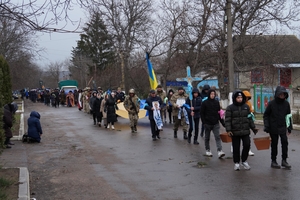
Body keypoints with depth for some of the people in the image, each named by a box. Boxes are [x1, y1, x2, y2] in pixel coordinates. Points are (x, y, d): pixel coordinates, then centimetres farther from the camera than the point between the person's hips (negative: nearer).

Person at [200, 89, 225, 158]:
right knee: (207, 138, 10)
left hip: (215, 124, 2)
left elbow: (219, 113, 13)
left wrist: (222, 122, 9)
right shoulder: (204, 103, -4)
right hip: (207, 123, -2)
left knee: (217, 137, -9)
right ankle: (208, 150, 24)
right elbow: (201, 113, -3)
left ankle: (219, 151, -15)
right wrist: (204, 123, -11)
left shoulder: (217, 102, 6)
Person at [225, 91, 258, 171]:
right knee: (236, 148, 4)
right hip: (235, 132, -3)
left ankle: (244, 161, 17)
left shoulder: (246, 107, 8)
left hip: (245, 131, 3)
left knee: (247, 145, -4)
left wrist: (253, 128, 13)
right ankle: (236, 163, 20)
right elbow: (227, 120, -7)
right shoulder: (230, 108, -4)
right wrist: (228, 130, -16)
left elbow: (249, 118, 15)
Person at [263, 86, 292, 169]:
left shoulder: (286, 104, 1)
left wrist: (289, 126, 8)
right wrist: (266, 126, -9)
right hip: (273, 128, -3)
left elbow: (288, 115, 10)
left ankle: (284, 160, 11)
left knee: (285, 143, -1)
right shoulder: (271, 103, -8)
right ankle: (273, 161, 16)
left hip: (283, 128, 3)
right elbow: (266, 115, -3)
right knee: (274, 144, 6)